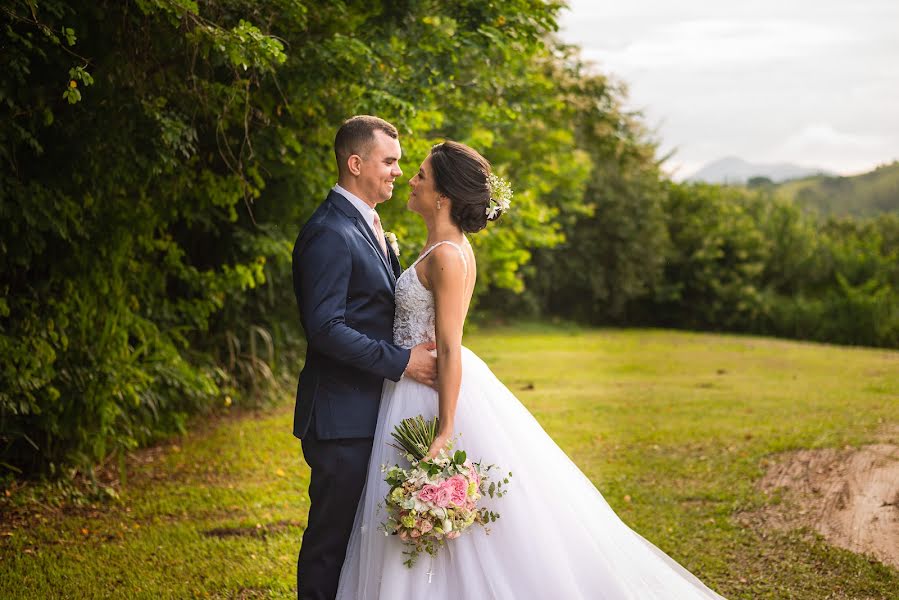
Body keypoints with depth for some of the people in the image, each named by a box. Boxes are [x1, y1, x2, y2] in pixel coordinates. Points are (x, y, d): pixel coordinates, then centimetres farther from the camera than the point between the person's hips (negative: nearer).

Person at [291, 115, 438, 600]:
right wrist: (401, 361, -20)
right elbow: (324, 327, -23)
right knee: (332, 535, -1)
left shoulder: (367, 225, 16)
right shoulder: (330, 233, -16)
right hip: (342, 415, -9)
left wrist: (421, 346, 10)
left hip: (370, 409, 9)